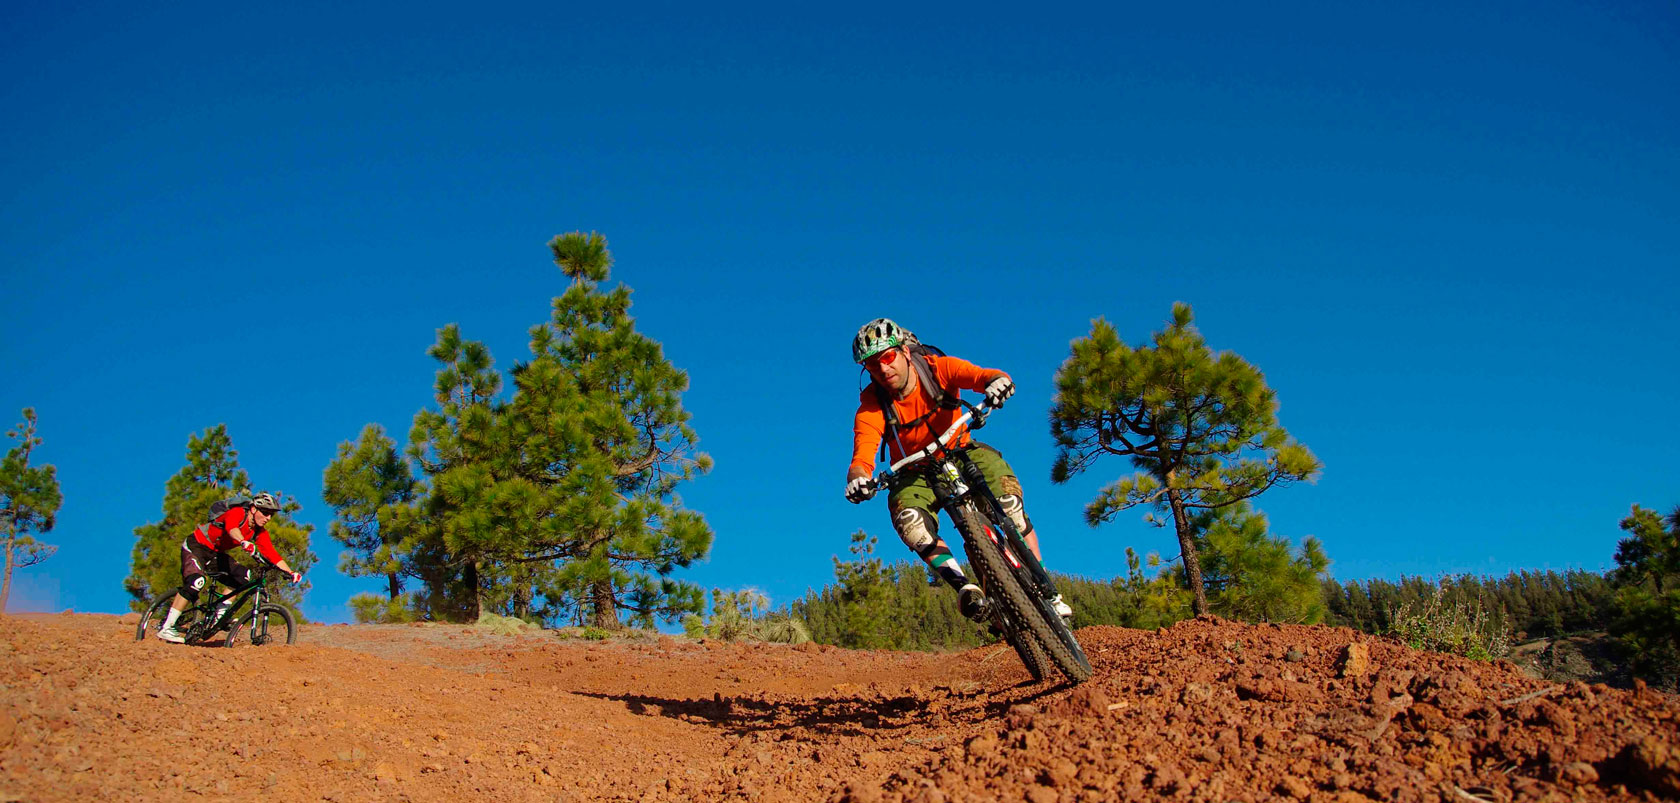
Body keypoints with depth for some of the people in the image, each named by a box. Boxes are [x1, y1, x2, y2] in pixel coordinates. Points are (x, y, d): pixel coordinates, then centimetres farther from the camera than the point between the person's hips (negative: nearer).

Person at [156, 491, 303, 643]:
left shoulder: (260, 532, -4)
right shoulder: (238, 513, -23)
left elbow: (271, 553, -11)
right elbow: (231, 527, -45)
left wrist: (290, 573, -25)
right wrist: (244, 543, -65)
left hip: (215, 554, 8)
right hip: (196, 545, -8)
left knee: (244, 576, -8)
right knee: (197, 581, -28)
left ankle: (219, 615, -1)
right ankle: (166, 628, -22)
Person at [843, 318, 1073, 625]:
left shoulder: (937, 368, -17)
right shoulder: (871, 407, -19)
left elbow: (983, 375, -31)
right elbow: (862, 458, -30)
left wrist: (997, 380, -56)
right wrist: (857, 479, -54)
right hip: (915, 473, 0)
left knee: (1009, 502, -25)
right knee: (908, 517, -34)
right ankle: (964, 586, -28)